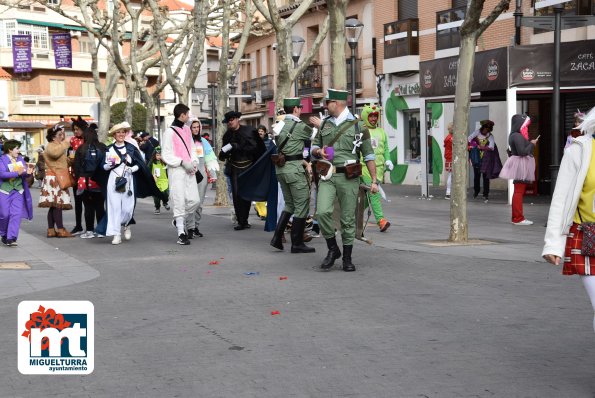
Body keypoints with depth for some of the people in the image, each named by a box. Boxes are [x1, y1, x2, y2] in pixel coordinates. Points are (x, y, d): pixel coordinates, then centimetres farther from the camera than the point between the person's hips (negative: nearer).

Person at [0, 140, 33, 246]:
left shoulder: (20, 159, 8)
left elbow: (25, 171, 8)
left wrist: (28, 172, -16)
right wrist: (17, 173, -29)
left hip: (18, 191, 4)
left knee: (16, 214, -7)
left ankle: (11, 238, -7)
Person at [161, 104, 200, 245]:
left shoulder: (187, 130, 14)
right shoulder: (169, 132, -8)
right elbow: (166, 155, -10)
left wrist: (194, 162, 3)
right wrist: (182, 162, -16)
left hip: (189, 170, 7)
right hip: (176, 170, -6)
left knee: (195, 200, 2)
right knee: (179, 201, -6)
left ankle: (179, 221, 27)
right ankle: (181, 234, 0)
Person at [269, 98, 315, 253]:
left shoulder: (280, 125, 12)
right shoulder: (299, 126, -11)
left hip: (280, 167, 8)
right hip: (294, 169, -8)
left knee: (289, 204, 18)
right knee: (302, 205, 1)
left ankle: (277, 237, 9)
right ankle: (297, 243, 4)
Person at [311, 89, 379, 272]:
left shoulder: (357, 126, 1)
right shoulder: (325, 124, 13)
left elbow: (369, 156, 3)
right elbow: (314, 146, 24)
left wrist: (374, 180, -4)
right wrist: (319, 151, -1)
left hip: (348, 177, -3)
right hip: (327, 176, 3)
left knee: (348, 219, 2)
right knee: (323, 212, -16)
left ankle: (347, 258, 16)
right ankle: (332, 249, 3)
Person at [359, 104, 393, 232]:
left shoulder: (381, 132, 18)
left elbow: (386, 149, 23)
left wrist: (388, 160, 7)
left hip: (379, 167, 6)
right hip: (365, 166, -6)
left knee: (374, 191, 8)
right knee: (374, 192, -14)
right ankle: (381, 220, -18)